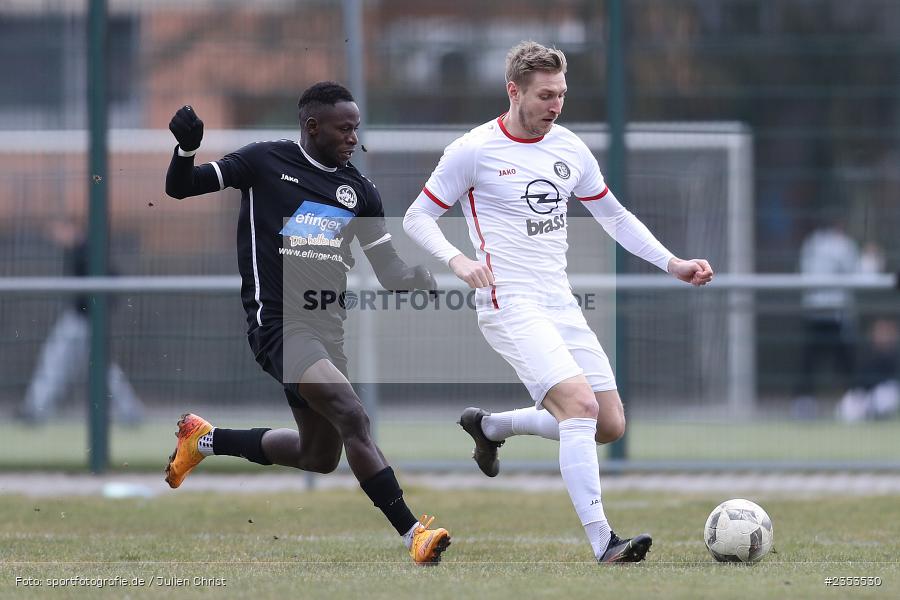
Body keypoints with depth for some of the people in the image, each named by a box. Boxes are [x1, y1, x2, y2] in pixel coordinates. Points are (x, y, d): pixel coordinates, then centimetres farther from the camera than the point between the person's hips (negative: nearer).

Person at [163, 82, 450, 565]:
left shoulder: (359, 191, 12)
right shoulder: (265, 162, -1)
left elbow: (392, 274, 12)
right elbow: (179, 187, 3)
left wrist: (433, 281, -9)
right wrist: (186, 147, -18)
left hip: (326, 326, 7)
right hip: (278, 322, -7)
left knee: (320, 456, 15)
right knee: (352, 416, -25)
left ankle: (207, 439, 35)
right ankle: (413, 534, -26)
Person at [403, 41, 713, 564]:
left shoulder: (570, 148, 10)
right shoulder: (474, 151, -7)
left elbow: (614, 216, 21)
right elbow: (418, 217, 0)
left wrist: (673, 264, 10)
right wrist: (457, 259, -19)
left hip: (561, 303, 7)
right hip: (511, 305, -7)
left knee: (610, 425, 4)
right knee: (580, 403, -24)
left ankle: (491, 426, 25)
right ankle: (601, 541, -24)